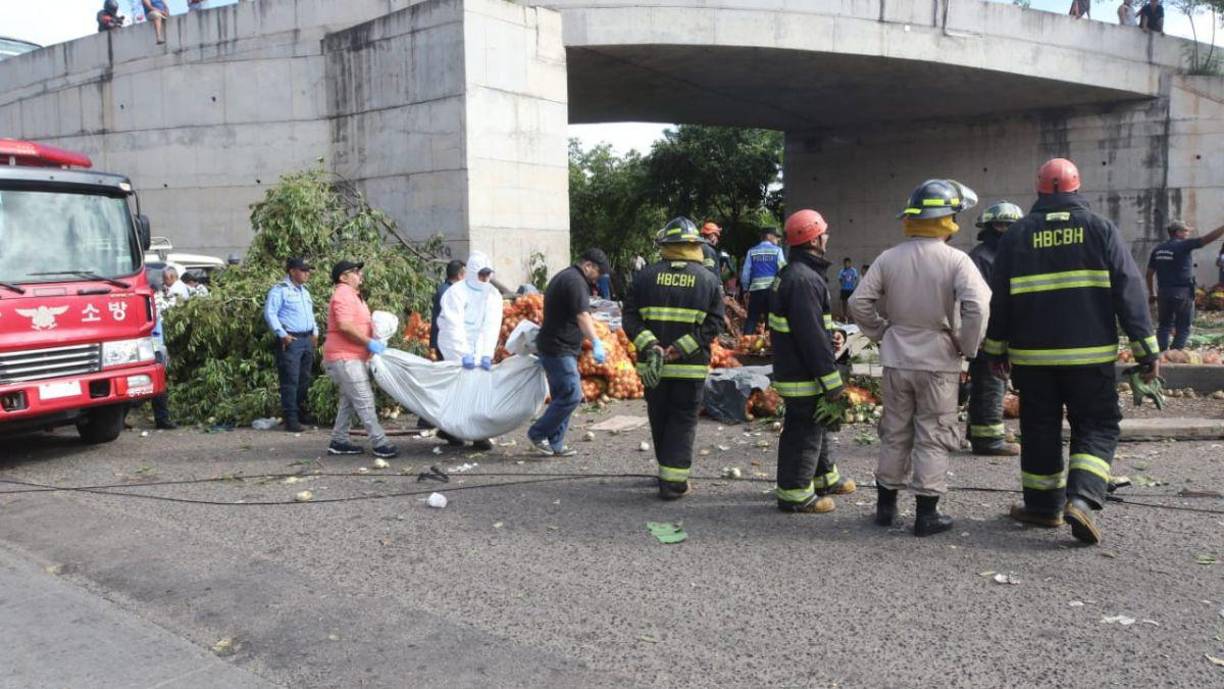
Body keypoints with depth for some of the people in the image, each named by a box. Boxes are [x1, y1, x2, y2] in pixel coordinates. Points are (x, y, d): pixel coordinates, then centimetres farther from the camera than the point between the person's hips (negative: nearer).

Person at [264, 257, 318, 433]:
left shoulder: (304, 291, 20)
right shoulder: (279, 290, -7)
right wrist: (282, 334, -19)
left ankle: (301, 413, 23)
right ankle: (290, 418, -4)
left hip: (307, 340, 8)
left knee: (304, 379, 12)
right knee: (290, 381, -7)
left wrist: (315, 332, 17)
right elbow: (269, 313, -13)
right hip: (290, 340, -8)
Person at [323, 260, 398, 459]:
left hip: (349, 357, 11)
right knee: (364, 401, -11)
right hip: (345, 358, -11)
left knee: (349, 401, 15)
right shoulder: (344, 295, -14)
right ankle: (380, 444, -11)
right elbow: (345, 326, -25)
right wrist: (369, 342, -21)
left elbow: (359, 324, 23)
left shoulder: (351, 295, 20)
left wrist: (374, 339, 8)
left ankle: (339, 441, 21)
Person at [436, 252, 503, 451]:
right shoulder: (456, 293, -9)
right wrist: (464, 354, -28)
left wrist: (487, 355, -18)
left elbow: (491, 327, -7)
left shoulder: (493, 295, 3)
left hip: (479, 352, 5)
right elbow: (455, 327, -19)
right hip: (456, 350, -5)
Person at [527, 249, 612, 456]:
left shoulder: (562, 276, 19)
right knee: (571, 396, -9)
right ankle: (538, 433, 1)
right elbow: (582, 316, -29)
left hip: (552, 347, 11)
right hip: (559, 349, -11)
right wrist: (596, 342, -40)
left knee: (562, 396, 13)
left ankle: (554, 445, 15)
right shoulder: (576, 281, -14)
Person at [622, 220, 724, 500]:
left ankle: (668, 473, 29)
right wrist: (682, 349, -13)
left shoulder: (647, 276, 1)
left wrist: (649, 345, -13)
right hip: (691, 367, -1)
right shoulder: (709, 280, -1)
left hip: (653, 366, 2)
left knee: (659, 420, 16)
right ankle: (673, 482, 3)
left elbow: (630, 317, -5)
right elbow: (713, 324, -8)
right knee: (683, 422, 7)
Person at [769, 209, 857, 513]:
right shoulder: (803, 280, -23)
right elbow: (812, 336, -26)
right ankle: (795, 493, 9)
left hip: (794, 368, 11)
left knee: (817, 424, 23)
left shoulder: (794, 273, 12)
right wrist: (832, 380, -22)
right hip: (805, 374, -11)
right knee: (804, 432, -1)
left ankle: (824, 477, 38)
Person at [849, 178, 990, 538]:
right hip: (938, 360, -3)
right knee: (932, 436, 6)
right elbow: (977, 307, -23)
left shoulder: (888, 259, -2)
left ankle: (886, 504, 24)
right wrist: (967, 346, -8)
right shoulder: (956, 260, -13)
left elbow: (859, 302, -2)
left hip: (896, 359, 4)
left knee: (894, 432, 15)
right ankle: (927, 513, 11)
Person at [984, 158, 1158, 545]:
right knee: (1096, 427, 8)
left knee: (1040, 429, 12)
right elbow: (1130, 292, -3)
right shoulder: (1101, 230, 0)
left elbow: (999, 298, 5)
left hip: (1032, 356, 1)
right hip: (1090, 355, -1)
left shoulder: (1017, 235, 3)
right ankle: (1081, 499, -11)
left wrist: (996, 350, 13)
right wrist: (1146, 350, 1)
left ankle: (1043, 506, 19)